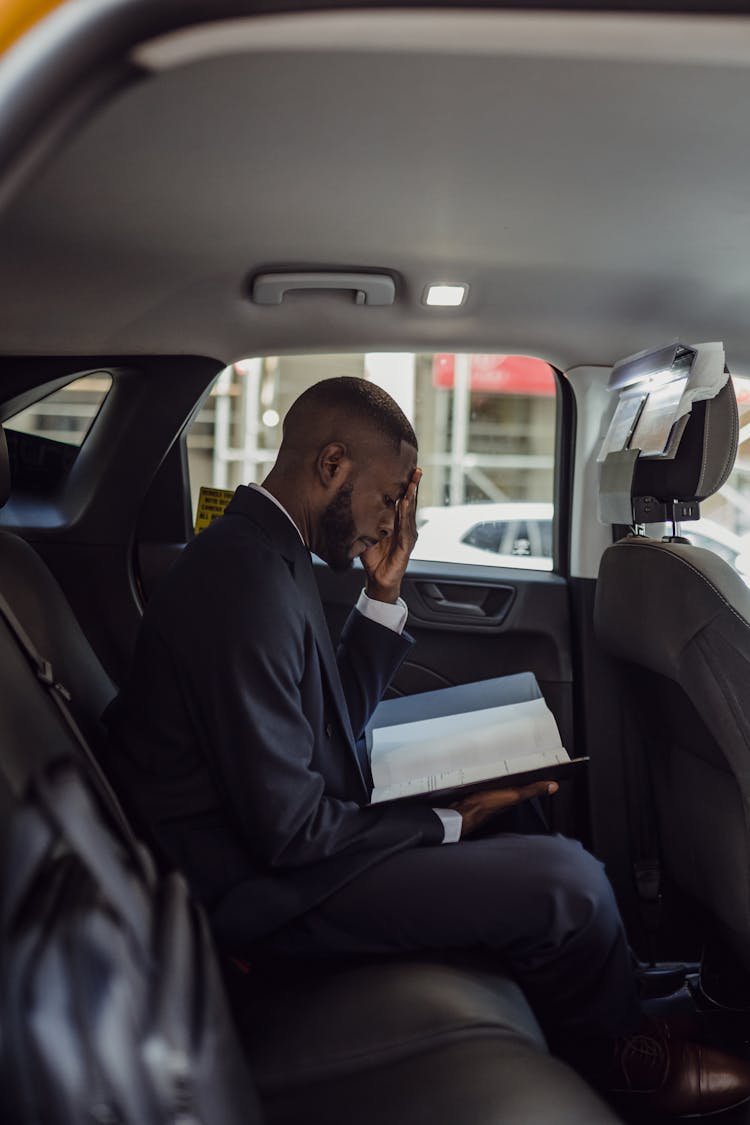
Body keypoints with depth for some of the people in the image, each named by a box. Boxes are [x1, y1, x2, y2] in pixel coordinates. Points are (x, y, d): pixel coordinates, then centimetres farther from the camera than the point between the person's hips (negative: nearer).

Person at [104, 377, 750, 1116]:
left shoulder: (259, 550, 4)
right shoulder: (248, 585, -27)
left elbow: (334, 714, 13)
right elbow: (288, 831, -25)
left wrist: (384, 596, 1)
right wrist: (452, 827, -13)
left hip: (283, 832, 11)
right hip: (263, 885, -11)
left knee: (514, 795, 20)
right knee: (568, 880, -16)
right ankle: (618, 1063, 17)